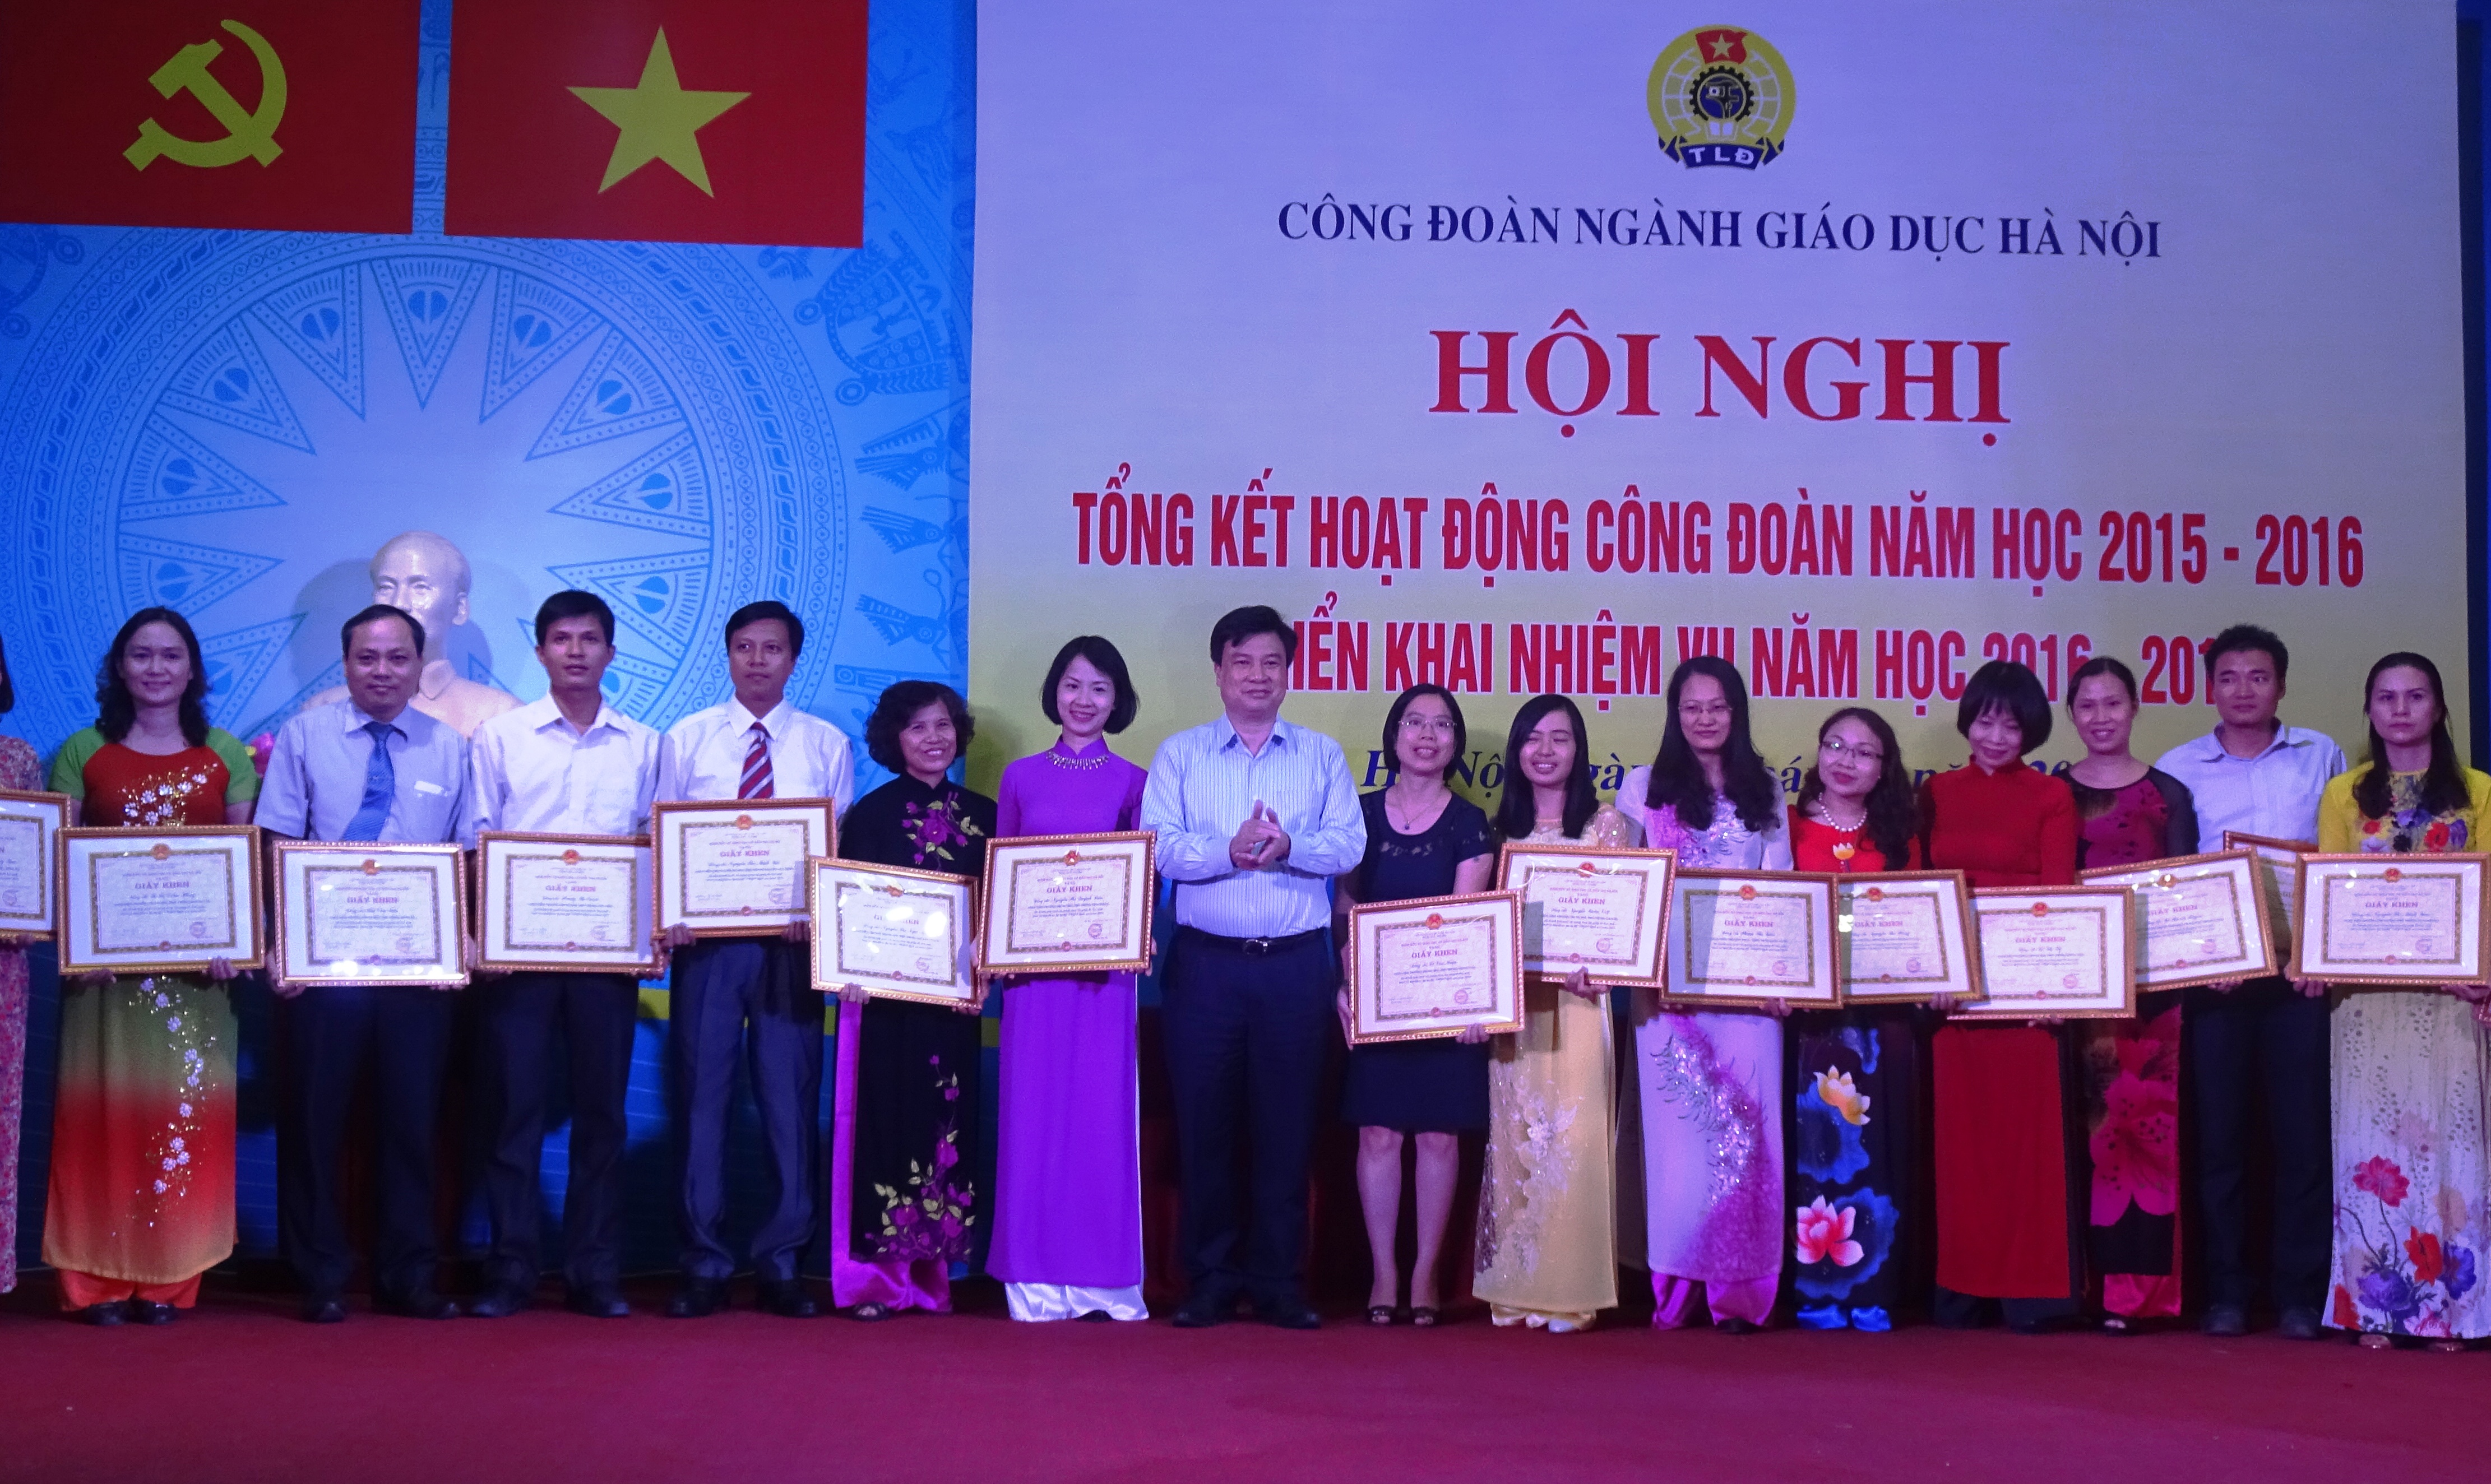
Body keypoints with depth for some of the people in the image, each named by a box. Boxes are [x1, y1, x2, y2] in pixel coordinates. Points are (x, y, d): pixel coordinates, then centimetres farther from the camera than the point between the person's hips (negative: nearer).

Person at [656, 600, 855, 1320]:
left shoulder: (827, 745, 9)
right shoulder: (686, 740, 9)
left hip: (790, 943, 0)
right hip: (705, 939, 0)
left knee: (791, 1099, 1)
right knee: (700, 1095, 1)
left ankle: (783, 1265, 9)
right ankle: (703, 1265, 8)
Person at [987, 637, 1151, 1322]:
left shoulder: (1133, 782, 6)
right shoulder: (1021, 777, 9)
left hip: (1105, 968, -1)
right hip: (1031, 965, 1)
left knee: (1104, 1112, 0)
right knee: (1033, 1111, 1)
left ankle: (1106, 1275, 8)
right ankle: (1037, 1277, 7)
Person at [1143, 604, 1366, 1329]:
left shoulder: (1321, 755, 11)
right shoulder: (1180, 754, 8)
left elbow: (1349, 844, -1)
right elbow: (1159, 846, -5)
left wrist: (1290, 846, -19)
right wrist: (1231, 850, -20)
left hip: (1296, 964, 1)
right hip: (1206, 962, 0)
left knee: (1287, 1124, 3)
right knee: (1204, 1121, 2)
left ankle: (1279, 1282, 11)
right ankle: (1209, 1281, 11)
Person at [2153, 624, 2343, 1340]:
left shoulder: (2321, 757, 9)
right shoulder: (2177, 769, 7)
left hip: (2301, 971, 0)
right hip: (2211, 974, 0)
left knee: (2303, 1129, -1)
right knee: (2219, 1132, 1)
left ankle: (2301, 1292, 6)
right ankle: (2226, 1290, 9)